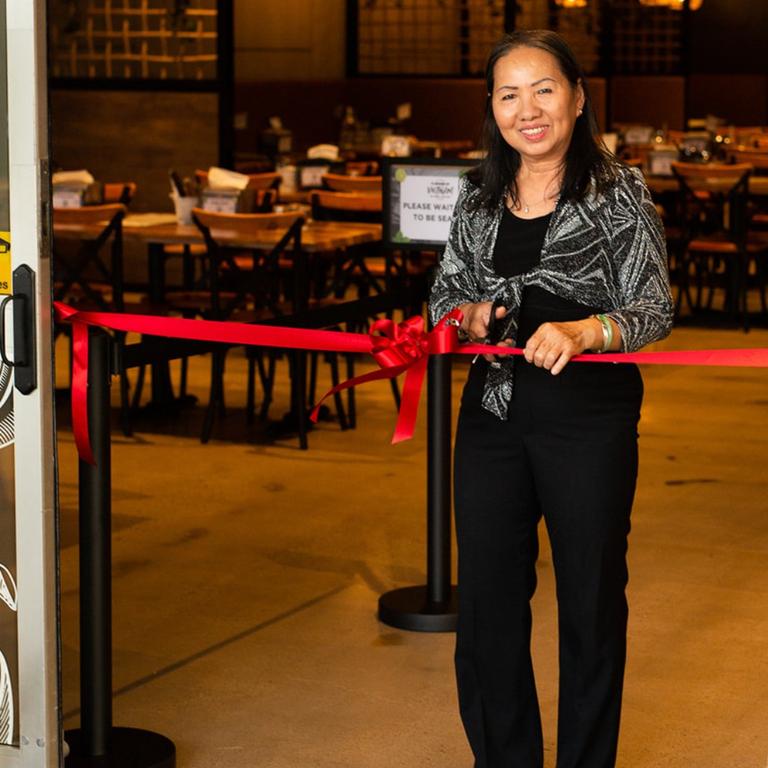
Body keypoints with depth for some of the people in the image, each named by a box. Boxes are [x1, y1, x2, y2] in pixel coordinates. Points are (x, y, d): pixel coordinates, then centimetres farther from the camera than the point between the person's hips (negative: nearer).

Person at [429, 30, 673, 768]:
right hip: (493, 411, 4)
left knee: (590, 599, 8)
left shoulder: (619, 191, -7)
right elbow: (444, 292, 15)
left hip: (589, 419, -4)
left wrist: (586, 331, -29)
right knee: (486, 596, 10)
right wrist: (467, 314, -8)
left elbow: (655, 309, -10)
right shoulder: (477, 194, 7)